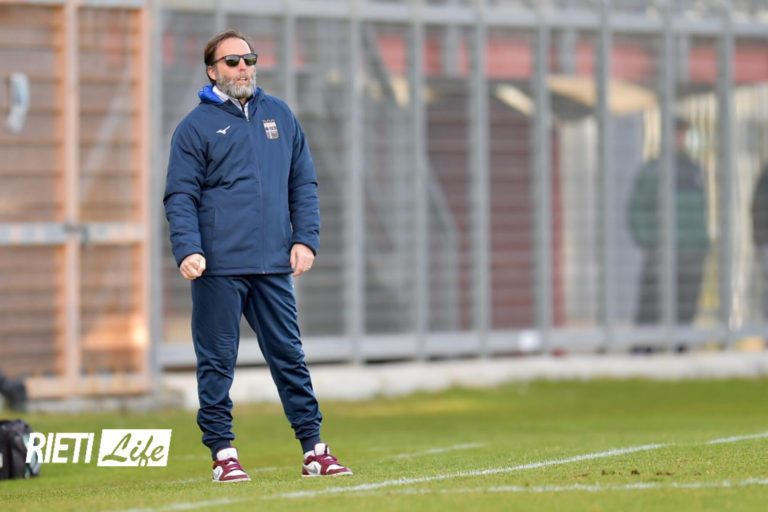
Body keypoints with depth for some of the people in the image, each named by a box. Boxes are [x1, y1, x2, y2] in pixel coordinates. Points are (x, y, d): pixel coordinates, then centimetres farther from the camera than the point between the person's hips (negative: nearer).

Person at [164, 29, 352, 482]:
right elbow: (181, 197, -1)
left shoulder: (279, 115, 14)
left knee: (290, 358, 5)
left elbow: (304, 184, 15)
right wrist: (188, 250, -15)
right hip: (219, 267, -3)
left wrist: (305, 239, 3)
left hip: (274, 266, 3)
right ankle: (223, 453, 6)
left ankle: (314, 449, 7)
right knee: (217, 363, 0)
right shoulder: (196, 126, 3)